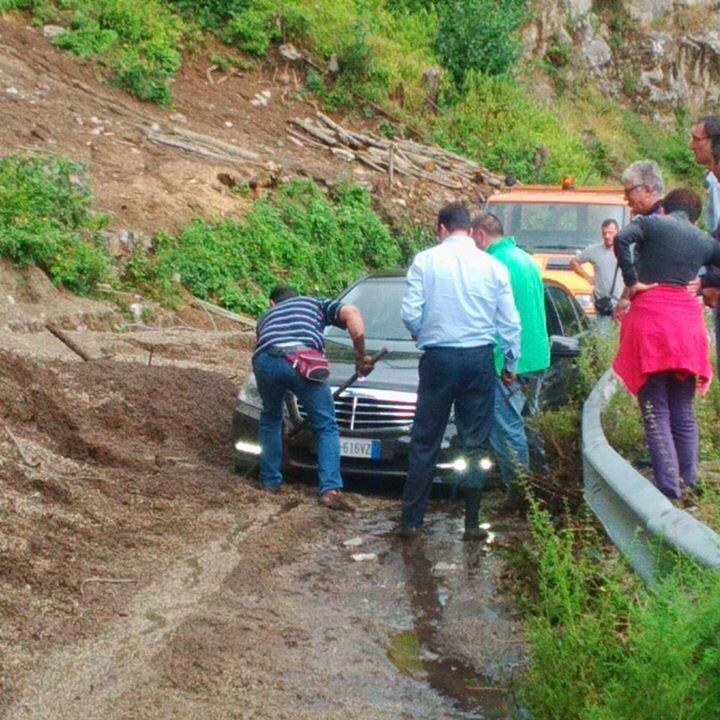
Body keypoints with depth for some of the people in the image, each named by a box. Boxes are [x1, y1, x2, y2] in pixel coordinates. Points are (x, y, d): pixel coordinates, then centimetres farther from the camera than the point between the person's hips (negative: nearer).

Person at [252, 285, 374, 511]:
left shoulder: (266, 316, 42)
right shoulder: (316, 304, 35)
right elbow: (351, 313, 16)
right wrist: (361, 356, 18)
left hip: (265, 361, 3)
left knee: (270, 417, 30)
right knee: (326, 426, 10)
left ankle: (270, 481, 32)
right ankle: (331, 489, -4)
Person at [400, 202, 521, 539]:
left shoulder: (425, 261, -4)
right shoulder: (494, 267, 2)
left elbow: (410, 314, -7)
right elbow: (510, 322, 6)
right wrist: (510, 364, 18)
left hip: (438, 359, -1)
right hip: (480, 360, 1)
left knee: (425, 442, 7)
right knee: (475, 444, 8)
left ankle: (411, 520, 9)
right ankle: (472, 523, 10)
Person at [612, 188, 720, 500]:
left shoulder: (651, 223, 5)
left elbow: (621, 239, -14)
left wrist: (631, 282, -7)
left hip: (650, 316, -3)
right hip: (686, 322, 3)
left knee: (656, 412, -3)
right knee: (683, 412, 13)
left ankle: (668, 486, -11)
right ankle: (689, 481, 14)